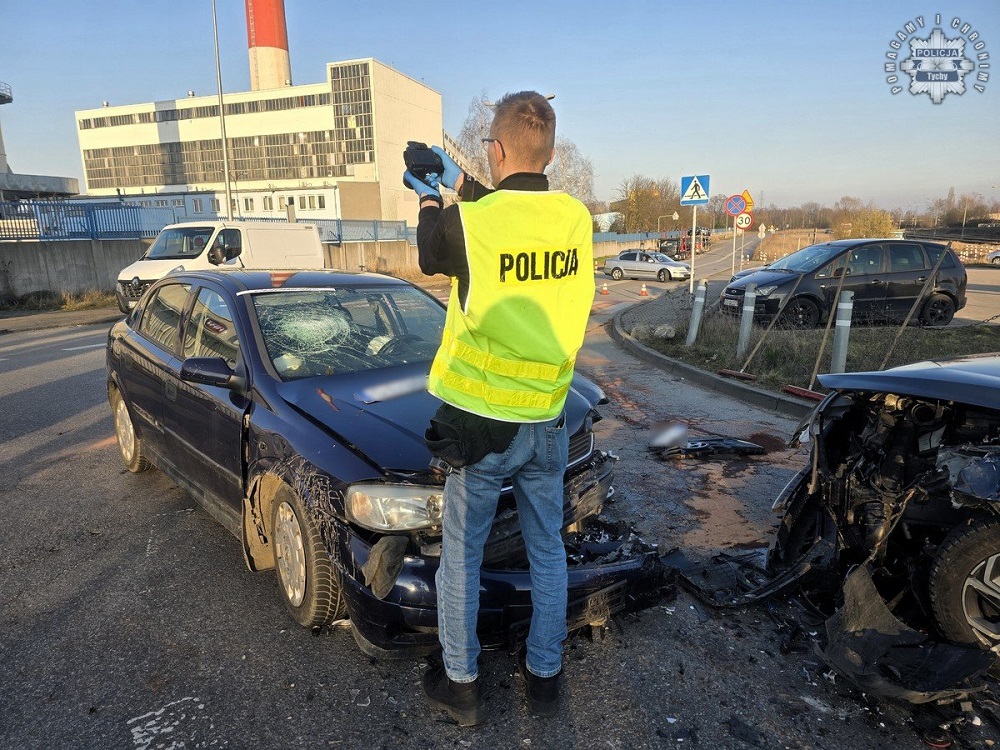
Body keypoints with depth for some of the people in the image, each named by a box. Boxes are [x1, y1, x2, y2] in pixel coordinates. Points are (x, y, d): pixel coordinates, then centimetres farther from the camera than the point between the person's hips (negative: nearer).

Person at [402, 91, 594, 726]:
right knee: (548, 551, 18)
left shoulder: (467, 222, -17)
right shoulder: (577, 217, -5)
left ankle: (460, 682, 30)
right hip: (547, 422, 4)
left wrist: (429, 198, 23)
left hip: (480, 423, -3)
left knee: (462, 555, 14)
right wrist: (461, 185, 25)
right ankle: (545, 675, 34)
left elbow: (429, 256, 6)